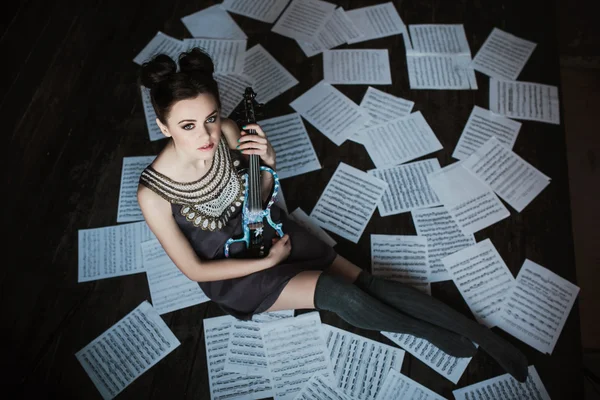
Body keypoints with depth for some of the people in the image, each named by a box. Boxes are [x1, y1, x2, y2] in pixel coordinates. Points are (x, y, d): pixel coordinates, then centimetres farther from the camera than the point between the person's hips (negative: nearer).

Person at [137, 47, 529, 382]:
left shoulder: (226, 132, -17)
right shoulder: (154, 193, -27)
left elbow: (260, 196, -1)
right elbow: (194, 269, -15)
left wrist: (269, 162, -23)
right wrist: (268, 262, -15)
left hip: (268, 229, 4)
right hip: (229, 273, -3)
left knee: (367, 283, -8)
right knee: (337, 294, -24)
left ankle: (487, 338, 5)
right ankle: (434, 333, 3)